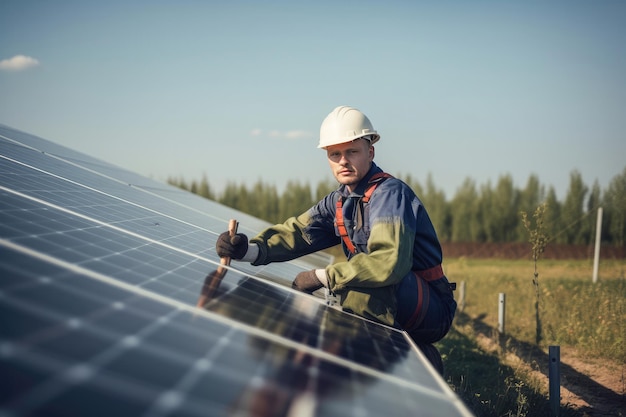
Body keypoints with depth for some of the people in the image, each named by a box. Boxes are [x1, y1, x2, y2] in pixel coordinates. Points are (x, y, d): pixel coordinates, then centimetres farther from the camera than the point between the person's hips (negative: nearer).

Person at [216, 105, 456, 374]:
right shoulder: (340, 201, 8)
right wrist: (249, 249, -21)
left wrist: (322, 277, -26)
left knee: (360, 281, -32)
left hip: (432, 310, -9)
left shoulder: (390, 193, -19)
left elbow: (390, 261, -34)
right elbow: (297, 231, -1)